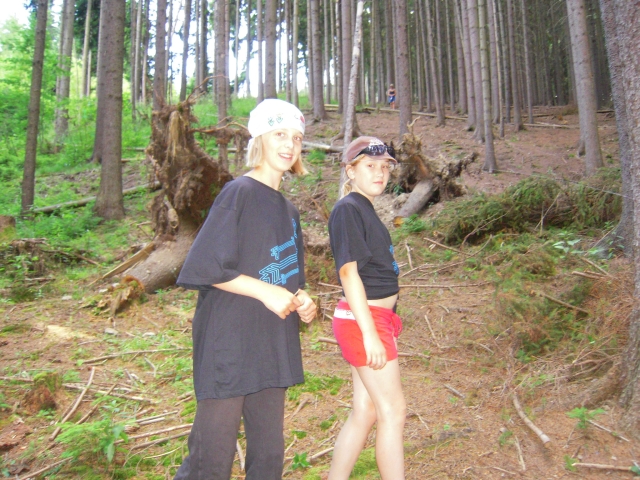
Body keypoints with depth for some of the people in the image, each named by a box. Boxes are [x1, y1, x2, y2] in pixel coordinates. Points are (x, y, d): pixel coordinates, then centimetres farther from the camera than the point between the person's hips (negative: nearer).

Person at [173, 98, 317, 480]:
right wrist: (264, 290, -17)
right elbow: (202, 267, -14)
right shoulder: (239, 192, -8)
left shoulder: (289, 211, 15)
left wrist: (301, 301, 2)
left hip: (274, 347, 8)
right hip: (229, 344, -7)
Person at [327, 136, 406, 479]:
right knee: (393, 411, -1)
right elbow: (348, 271, -18)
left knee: (365, 411, 13)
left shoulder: (365, 210, 16)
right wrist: (369, 332, -21)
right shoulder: (348, 208, -11)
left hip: (377, 318, 9)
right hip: (363, 320, -9)